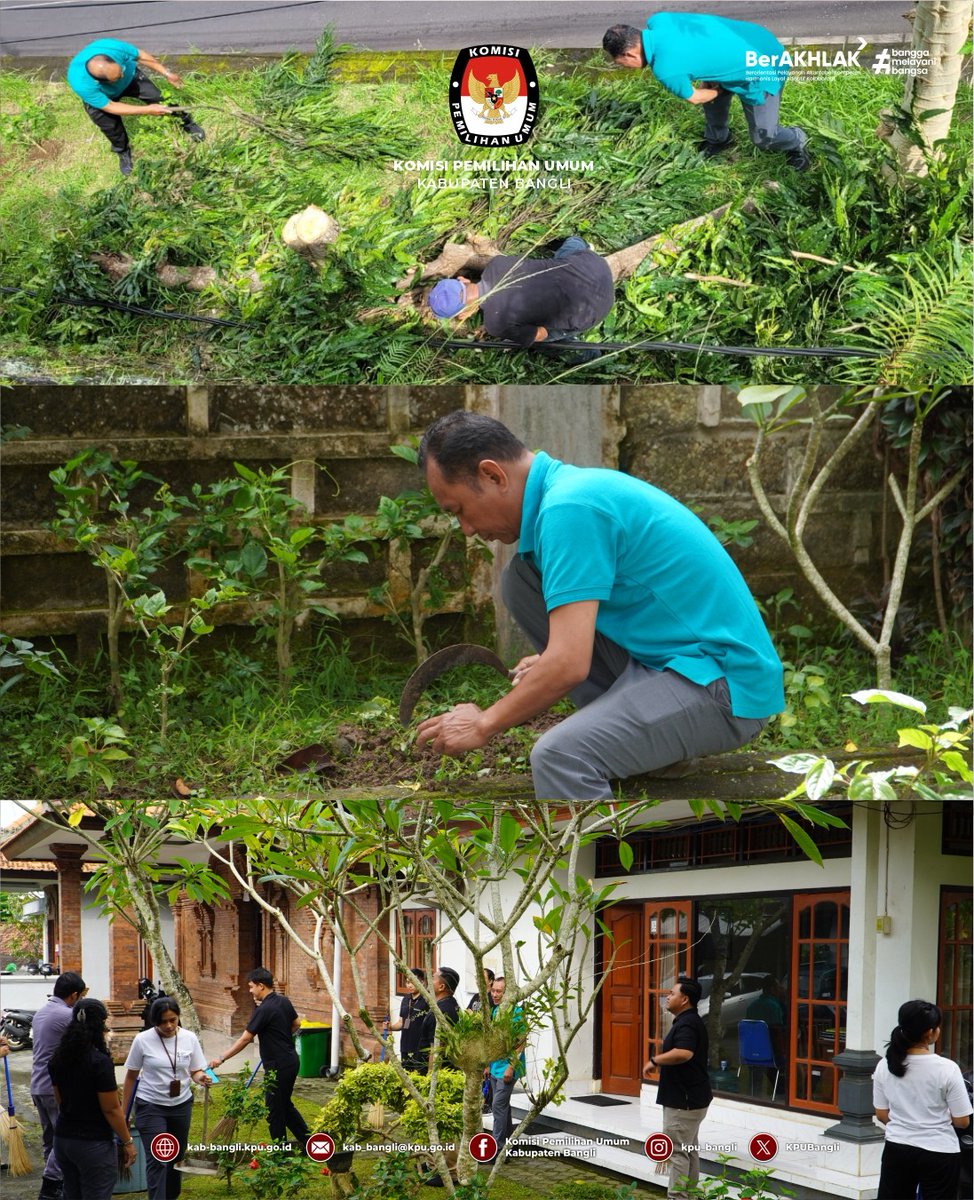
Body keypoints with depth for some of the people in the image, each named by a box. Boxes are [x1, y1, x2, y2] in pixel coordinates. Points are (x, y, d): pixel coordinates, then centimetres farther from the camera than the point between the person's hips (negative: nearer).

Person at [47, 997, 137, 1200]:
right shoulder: (99, 1062, -19)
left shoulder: (58, 1058, 3)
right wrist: (127, 1142, -5)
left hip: (63, 1138, 7)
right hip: (93, 1144, -7)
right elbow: (111, 1110, -15)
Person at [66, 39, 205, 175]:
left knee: (157, 98, -2)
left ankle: (186, 122, 26)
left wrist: (166, 73, -12)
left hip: (130, 77, 2)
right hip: (100, 97, -2)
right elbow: (110, 107, -30)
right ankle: (123, 152, 34)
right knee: (111, 127, 1)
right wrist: (147, 110, -29)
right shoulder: (80, 84, -45)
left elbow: (140, 56, -18)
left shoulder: (113, 47, -42)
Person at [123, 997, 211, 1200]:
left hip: (181, 1105, 3)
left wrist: (201, 1077, -22)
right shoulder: (143, 1040, -10)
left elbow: (195, 1071, 3)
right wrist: (123, 1111, 3)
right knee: (157, 1160, -11)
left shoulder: (189, 1038, -3)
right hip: (151, 1107, -3)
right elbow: (131, 1076, -1)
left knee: (176, 1157, 14)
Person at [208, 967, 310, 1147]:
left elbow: (245, 1039, -21)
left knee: (275, 1111, 3)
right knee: (285, 1105, 21)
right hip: (290, 1060, 9)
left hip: (278, 1066, -9)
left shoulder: (264, 1010, -21)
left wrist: (221, 1059, -17)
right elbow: (296, 1024, 19)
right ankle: (308, 1140, 23)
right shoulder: (284, 1002, 4)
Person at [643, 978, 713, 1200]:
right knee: (688, 1149, 16)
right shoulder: (688, 1021, 16)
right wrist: (661, 1064, 19)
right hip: (689, 1098, 11)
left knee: (677, 1150, -9)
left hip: (683, 1100, -11)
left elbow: (683, 1053, -35)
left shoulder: (687, 1024, -19)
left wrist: (654, 1060, -24)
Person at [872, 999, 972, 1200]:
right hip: (939, 1154, -4)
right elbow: (961, 1121, -10)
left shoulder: (885, 1066, -4)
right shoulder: (947, 1069, -15)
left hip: (897, 1150, 4)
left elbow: (882, 1115, 6)